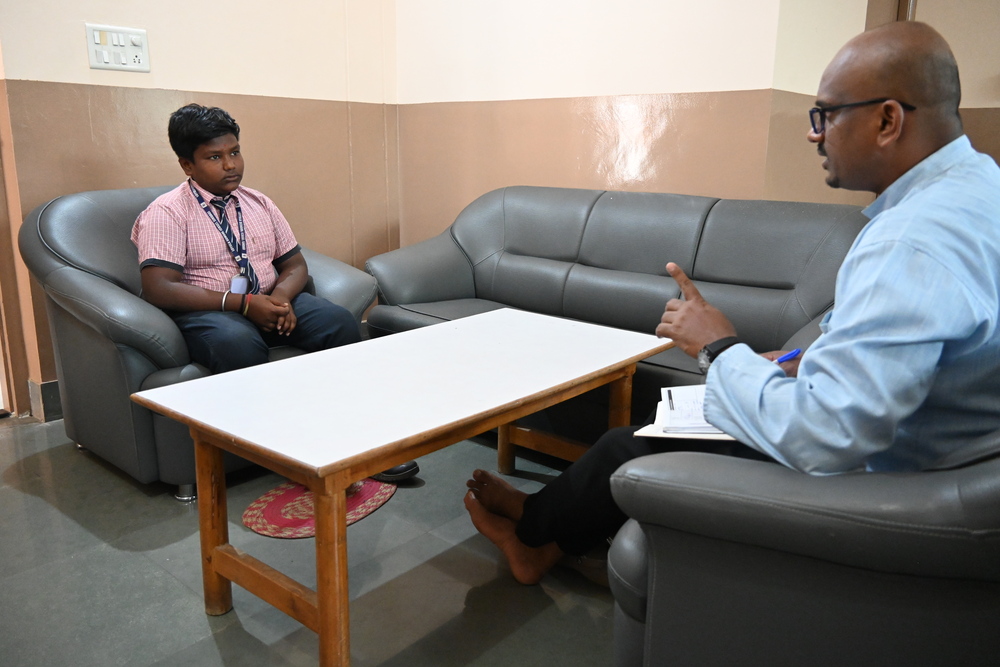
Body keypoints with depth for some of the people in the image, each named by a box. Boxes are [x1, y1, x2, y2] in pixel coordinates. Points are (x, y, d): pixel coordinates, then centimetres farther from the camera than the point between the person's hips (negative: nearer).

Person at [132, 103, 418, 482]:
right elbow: (159, 289, -16)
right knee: (238, 343, -40)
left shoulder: (259, 204, 14)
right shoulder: (167, 213, -4)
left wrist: (281, 295, -12)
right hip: (206, 312, -5)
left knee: (340, 321, -22)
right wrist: (242, 303, -24)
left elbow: (295, 264, 14)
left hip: (267, 304, 5)